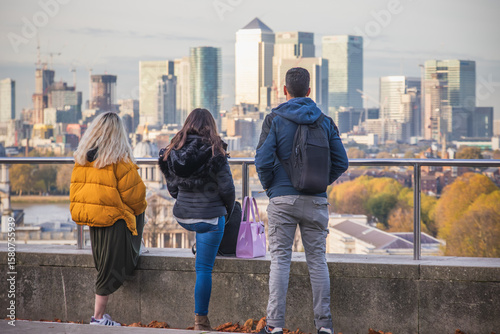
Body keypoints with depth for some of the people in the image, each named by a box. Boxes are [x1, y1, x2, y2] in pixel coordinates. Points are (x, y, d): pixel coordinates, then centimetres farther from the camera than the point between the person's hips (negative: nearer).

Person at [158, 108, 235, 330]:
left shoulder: (174, 151, -1)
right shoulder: (215, 152, -14)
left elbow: (172, 188, 8)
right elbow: (226, 188, -10)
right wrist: (227, 211, 9)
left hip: (183, 217, 5)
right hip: (210, 217, -5)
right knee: (204, 269, 1)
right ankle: (200, 320, 5)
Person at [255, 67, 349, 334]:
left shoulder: (275, 120, -4)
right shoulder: (325, 122, 5)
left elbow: (263, 160, -11)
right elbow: (341, 162, 4)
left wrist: (269, 186, 5)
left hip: (283, 200, -2)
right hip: (316, 201, 2)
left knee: (280, 260, 1)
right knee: (317, 260, 7)